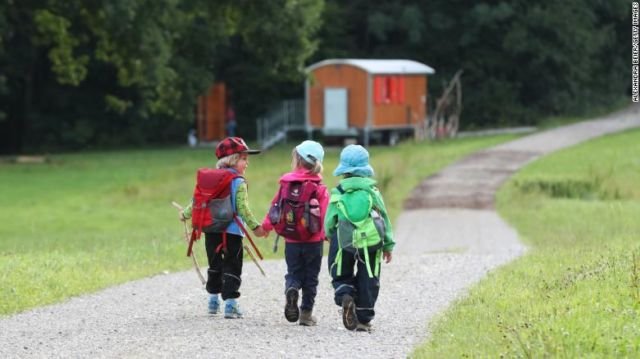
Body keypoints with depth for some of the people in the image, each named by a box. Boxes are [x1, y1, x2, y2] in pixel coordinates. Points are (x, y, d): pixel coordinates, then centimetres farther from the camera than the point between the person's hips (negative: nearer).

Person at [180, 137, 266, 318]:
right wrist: (255, 227, -14)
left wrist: (186, 214, 25)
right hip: (232, 232, -5)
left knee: (215, 266, 20)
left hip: (211, 231, 5)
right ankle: (230, 302, -8)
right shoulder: (239, 183, -10)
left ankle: (213, 299, 28)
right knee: (232, 268, 0)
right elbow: (242, 208, -17)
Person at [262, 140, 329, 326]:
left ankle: (291, 290, -19)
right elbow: (324, 214, -12)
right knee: (310, 278, 10)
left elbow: (276, 205, 7)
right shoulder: (319, 188, -10)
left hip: (291, 241, 2)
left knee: (293, 274, 13)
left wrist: (266, 225, 22)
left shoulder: (286, 183, -2)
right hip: (313, 241, -2)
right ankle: (306, 313, 10)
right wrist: (326, 233, 2)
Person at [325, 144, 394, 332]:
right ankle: (363, 319, 11)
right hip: (371, 242, 0)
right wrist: (388, 245, 11)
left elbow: (329, 222, 1)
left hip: (343, 241, 0)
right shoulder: (372, 191, 0)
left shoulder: (338, 193, -1)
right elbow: (384, 218, 4)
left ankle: (345, 296, -16)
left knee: (341, 276, 15)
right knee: (367, 281, 10)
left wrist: (332, 238, 20)